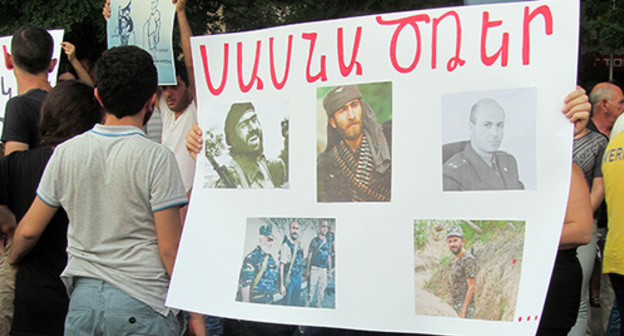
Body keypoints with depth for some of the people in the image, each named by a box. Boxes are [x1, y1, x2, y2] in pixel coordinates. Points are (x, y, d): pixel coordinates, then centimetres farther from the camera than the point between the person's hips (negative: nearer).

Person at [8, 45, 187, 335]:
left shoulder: (65, 153, 2)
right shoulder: (156, 158, -10)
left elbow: (29, 230, 9)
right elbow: (170, 248, -12)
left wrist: (12, 261, 30)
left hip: (83, 299, 4)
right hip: (140, 306, -4)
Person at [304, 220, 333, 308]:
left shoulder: (328, 243, 12)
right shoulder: (315, 241, -1)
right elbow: (309, 256, 0)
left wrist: (330, 272, 15)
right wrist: (307, 270, -3)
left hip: (324, 270, 4)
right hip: (314, 268, -4)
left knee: (321, 291, 7)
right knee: (311, 289, -8)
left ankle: (319, 306, 15)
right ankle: (307, 306, -3)